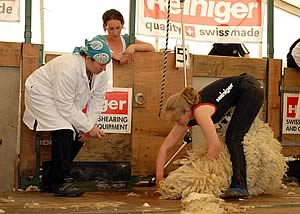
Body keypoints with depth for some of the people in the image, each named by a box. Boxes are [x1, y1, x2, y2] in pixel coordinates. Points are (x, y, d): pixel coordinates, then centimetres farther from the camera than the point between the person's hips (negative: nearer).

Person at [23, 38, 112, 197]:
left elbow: (97, 101, -5)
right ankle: (62, 182, -22)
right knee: (64, 131, -27)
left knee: (79, 134, -1)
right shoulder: (69, 69, -36)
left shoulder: (101, 74, -11)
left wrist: (89, 127, -17)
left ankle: (51, 182, 9)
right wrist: (89, 127, -30)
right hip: (41, 96, -9)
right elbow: (65, 106, -34)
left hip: (65, 102, 9)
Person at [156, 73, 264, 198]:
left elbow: (216, 146, -36)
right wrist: (159, 177, -11)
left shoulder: (200, 111, -32)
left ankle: (240, 186, -18)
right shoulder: (185, 117, -7)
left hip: (251, 90, -9)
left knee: (233, 138, -17)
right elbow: (164, 148, -4)